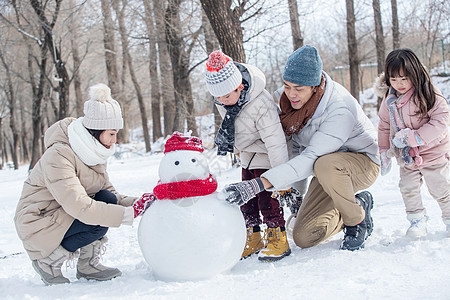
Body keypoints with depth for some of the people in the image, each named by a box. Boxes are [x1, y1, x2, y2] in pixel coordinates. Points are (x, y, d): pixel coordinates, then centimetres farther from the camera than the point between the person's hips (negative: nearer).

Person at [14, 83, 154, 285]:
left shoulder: (92, 152, 2)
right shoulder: (58, 156, -26)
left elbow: (109, 193, 4)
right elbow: (79, 206, -34)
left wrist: (137, 203, -15)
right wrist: (128, 214, -34)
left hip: (64, 215, 8)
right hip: (39, 225, -8)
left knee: (106, 199, -14)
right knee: (99, 219, -25)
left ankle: (87, 265, -2)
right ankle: (47, 262, -6)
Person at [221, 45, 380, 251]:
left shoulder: (340, 110, -34)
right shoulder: (291, 98, -12)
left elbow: (311, 158, -41)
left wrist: (257, 185, -48)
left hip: (362, 163, -6)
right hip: (327, 172, 6)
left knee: (325, 165, -41)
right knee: (304, 237, -6)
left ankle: (357, 221, -13)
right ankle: (359, 203, 15)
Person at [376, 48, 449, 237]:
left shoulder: (428, 95, -18)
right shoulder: (389, 99, -2)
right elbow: (384, 125, 11)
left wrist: (415, 137, -29)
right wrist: (384, 151, 9)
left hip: (433, 153, -4)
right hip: (406, 157, 4)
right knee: (407, 188, 1)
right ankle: (417, 220, 18)